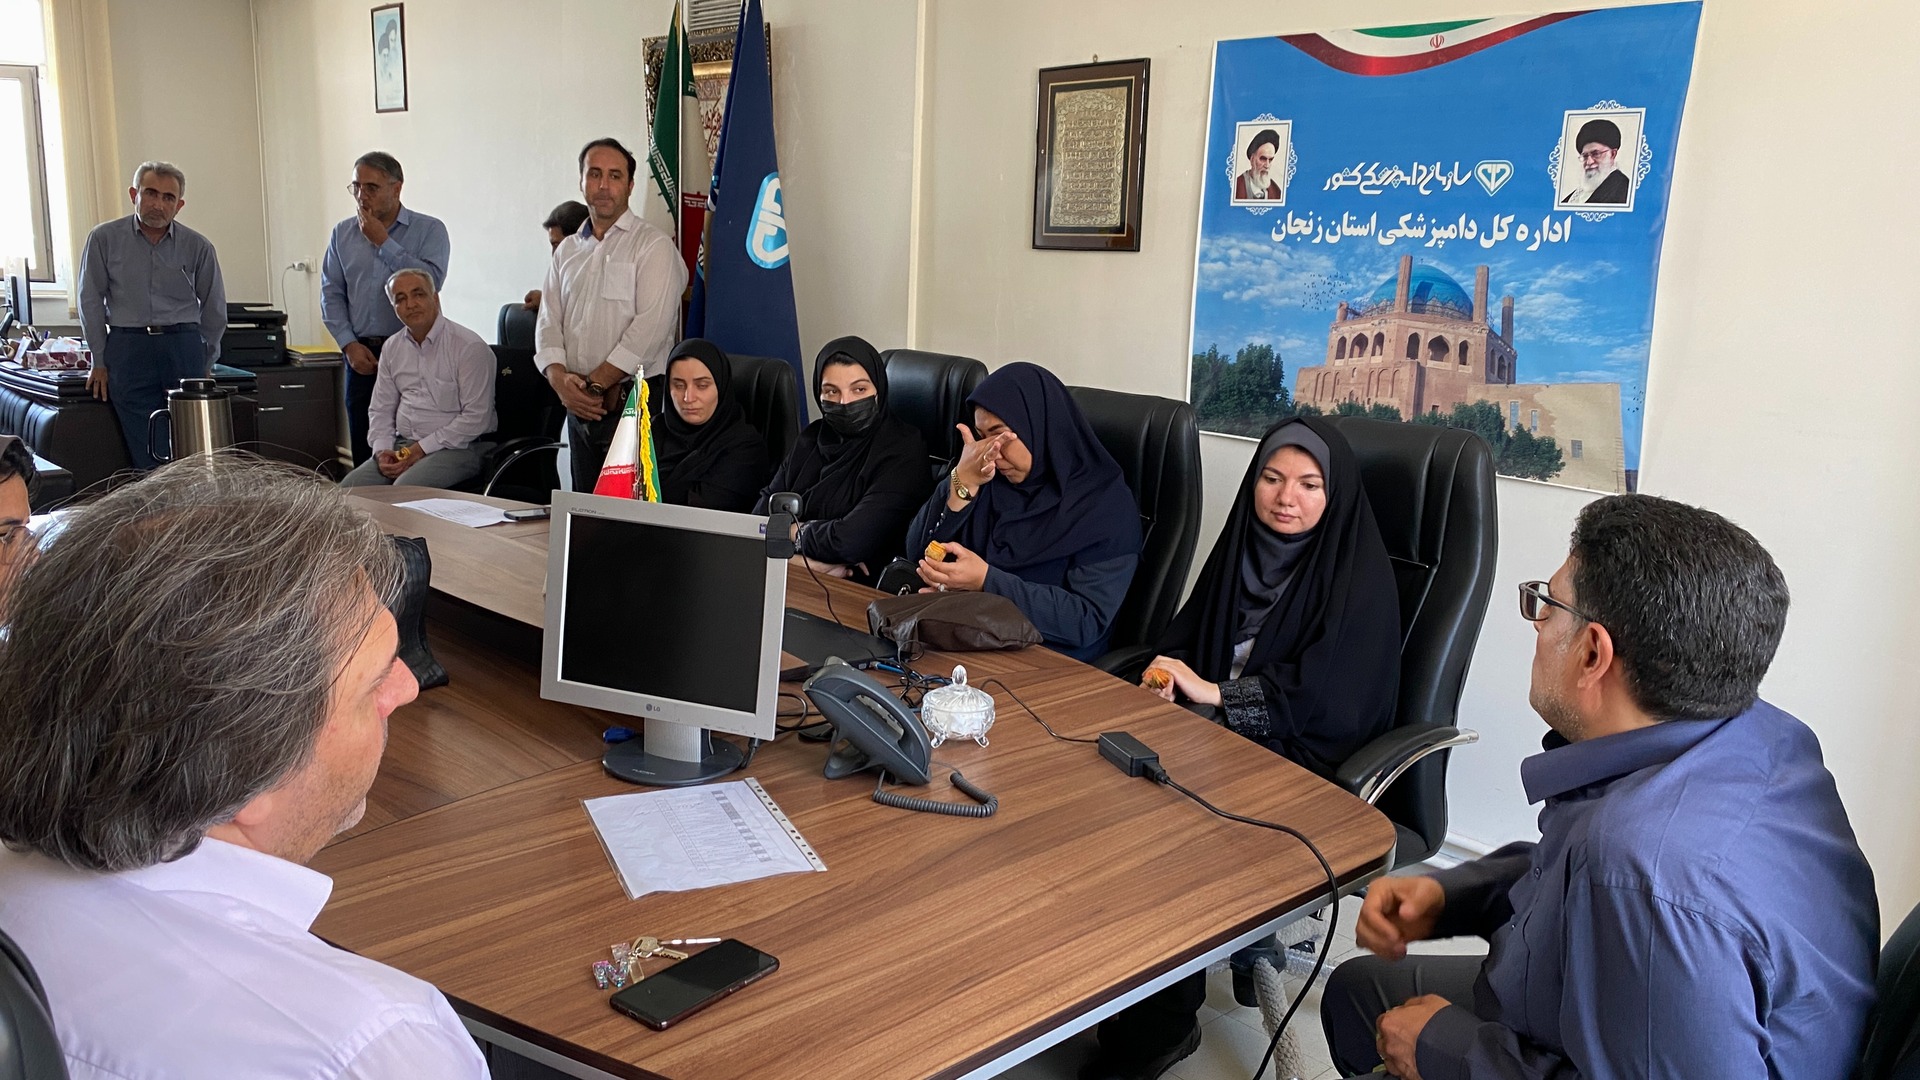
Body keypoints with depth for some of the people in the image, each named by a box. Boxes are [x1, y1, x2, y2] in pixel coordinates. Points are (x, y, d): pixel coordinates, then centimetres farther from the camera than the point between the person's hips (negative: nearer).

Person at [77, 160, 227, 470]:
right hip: (127, 348, -1)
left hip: (183, 344, 1)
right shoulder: (104, 238, 3)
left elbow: (214, 308, 13)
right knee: (145, 453, -4)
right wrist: (99, 362, 7)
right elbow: (91, 302, 8)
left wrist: (205, 364, 13)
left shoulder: (197, 246, 5)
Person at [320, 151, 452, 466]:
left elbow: (431, 281, -15)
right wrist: (350, 345, -2)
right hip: (362, 356, 4)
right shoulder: (342, 233, 12)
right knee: (364, 451, 7)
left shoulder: (430, 230, 0)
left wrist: (383, 242, -10)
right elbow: (331, 295, 11)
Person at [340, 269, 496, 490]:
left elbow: (476, 418, -14)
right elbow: (380, 410, 18)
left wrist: (422, 449, -16)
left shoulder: (469, 347, -9)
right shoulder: (392, 348, 14)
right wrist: (381, 450, -2)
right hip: (401, 445, 6)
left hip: (454, 447, -6)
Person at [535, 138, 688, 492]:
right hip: (580, 409, 6)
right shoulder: (568, 250, 17)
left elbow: (649, 329, -14)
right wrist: (560, 378, -8)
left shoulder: (653, 246, -3)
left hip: (636, 406, -6)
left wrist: (595, 384, -14)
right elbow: (548, 324, 11)